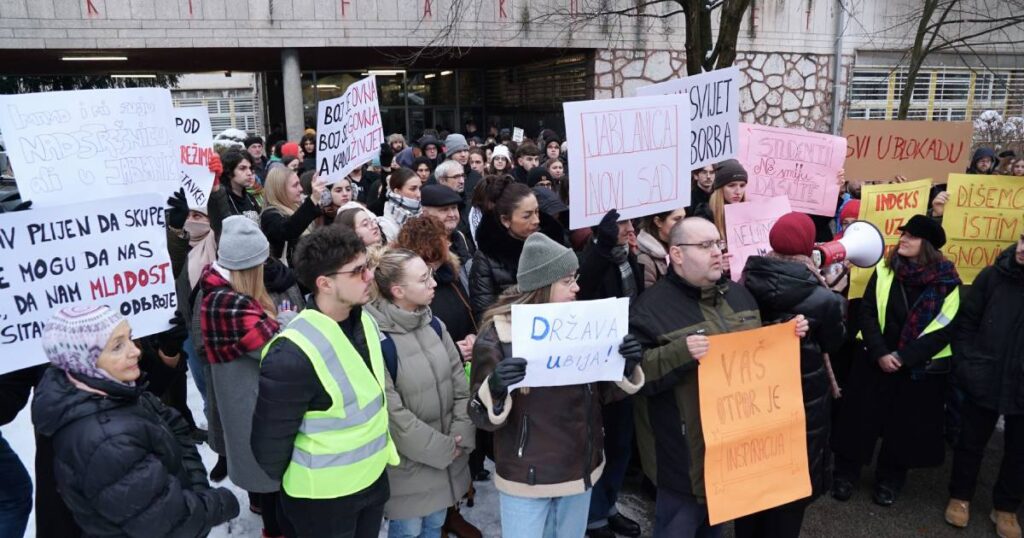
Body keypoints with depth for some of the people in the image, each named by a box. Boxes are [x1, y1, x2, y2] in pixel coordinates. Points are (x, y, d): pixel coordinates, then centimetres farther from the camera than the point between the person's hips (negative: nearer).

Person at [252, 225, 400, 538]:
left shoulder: (364, 321, -5)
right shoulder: (294, 354, -27)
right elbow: (270, 441, -18)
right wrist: (295, 486, -2)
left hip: (374, 478, 6)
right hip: (323, 497, -6)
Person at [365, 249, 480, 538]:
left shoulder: (434, 325, 0)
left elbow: (460, 383, 3)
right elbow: (391, 412, -22)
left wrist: (461, 437, -7)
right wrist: (442, 448, -15)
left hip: (448, 453, 6)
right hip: (409, 460, -6)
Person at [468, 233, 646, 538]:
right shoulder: (498, 334, -15)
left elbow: (603, 393, 8)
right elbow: (481, 416, -13)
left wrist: (627, 368, -11)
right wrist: (495, 388, -34)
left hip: (581, 469, 5)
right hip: (526, 477, -5)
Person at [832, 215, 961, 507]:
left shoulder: (947, 282, -8)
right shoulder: (884, 272, -2)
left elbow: (945, 329, -10)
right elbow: (867, 313, -5)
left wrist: (904, 357, -17)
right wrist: (880, 353, -16)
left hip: (920, 369, -1)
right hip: (875, 362, 1)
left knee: (905, 426, 10)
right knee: (861, 418, 7)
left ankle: (889, 480, 29)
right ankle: (846, 474, 22)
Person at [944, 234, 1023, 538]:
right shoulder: (993, 276, -8)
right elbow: (966, 322, -1)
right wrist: (966, 364, -7)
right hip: (984, 381, 0)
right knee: (971, 442, 14)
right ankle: (960, 496, 34)